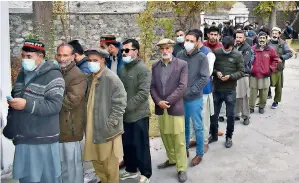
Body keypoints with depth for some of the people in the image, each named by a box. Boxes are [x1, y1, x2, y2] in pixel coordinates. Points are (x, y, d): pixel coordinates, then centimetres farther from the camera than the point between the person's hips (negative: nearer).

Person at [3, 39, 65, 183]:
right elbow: (14, 98, 22)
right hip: (22, 139, 7)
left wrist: (27, 104, -26)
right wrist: (9, 129, 18)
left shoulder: (52, 76, -11)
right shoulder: (23, 74, 13)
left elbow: (55, 105, -20)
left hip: (43, 140, -7)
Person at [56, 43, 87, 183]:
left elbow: (71, 100, -24)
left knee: (72, 162, 4)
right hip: (56, 126, 8)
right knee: (61, 162, 20)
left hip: (69, 127, -8)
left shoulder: (78, 76, -14)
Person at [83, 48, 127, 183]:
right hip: (92, 129, 7)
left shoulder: (112, 79, -13)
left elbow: (120, 103, -16)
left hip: (107, 129, -7)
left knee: (110, 165, 5)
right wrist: (87, 122, 10)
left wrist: (110, 123, -19)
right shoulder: (90, 78, 10)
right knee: (96, 161, 18)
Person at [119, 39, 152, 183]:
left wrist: (127, 106, -18)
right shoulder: (122, 69, 8)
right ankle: (131, 170, 34)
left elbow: (143, 93, -19)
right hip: (125, 115, 6)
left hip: (138, 115, -6)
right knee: (127, 144, 16)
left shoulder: (143, 69, -12)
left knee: (141, 146, 3)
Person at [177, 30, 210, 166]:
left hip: (195, 98, -3)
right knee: (184, 125, 17)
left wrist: (190, 91, -15)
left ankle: (199, 153, 21)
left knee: (197, 127, 7)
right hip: (181, 97, 3)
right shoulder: (180, 55, 0)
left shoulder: (202, 58, -8)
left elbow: (205, 78, -12)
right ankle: (185, 149, 34)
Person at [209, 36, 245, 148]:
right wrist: (216, 72, -14)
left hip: (230, 90, -2)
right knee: (214, 113, 13)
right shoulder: (216, 52, -3)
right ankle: (213, 135, 32)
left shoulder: (238, 55, -7)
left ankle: (229, 137, 26)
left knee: (230, 115, 9)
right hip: (217, 89, 2)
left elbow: (241, 72, -6)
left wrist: (230, 76, -21)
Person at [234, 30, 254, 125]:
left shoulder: (247, 48, -4)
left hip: (243, 75, -4)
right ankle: (236, 114, 20)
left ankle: (246, 116, 9)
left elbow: (244, 62, -14)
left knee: (244, 96, -1)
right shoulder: (234, 47, 11)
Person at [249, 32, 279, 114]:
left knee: (264, 94, 5)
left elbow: (275, 60, 11)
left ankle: (262, 107, 23)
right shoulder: (253, 49, -1)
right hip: (254, 75, 0)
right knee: (252, 93, 4)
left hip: (265, 76, 0)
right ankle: (251, 107, 16)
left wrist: (271, 69, 5)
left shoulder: (271, 50, 0)